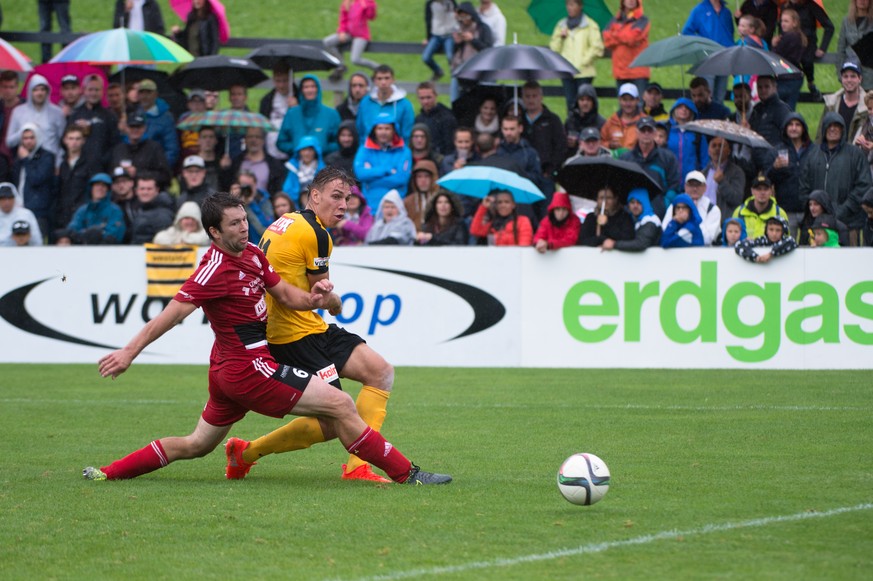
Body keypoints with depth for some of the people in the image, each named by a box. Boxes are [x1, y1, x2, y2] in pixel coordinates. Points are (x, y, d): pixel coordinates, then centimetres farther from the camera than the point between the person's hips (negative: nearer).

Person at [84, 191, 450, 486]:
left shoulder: (253, 255, 9)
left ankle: (107, 474, 22)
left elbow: (286, 295, 15)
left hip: (230, 370, 10)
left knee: (197, 445, 19)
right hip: (248, 368, -10)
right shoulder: (217, 268, -18)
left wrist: (312, 297, -7)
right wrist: (130, 352, -24)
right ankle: (405, 473, -5)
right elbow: (174, 312, -21)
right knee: (340, 405, -11)